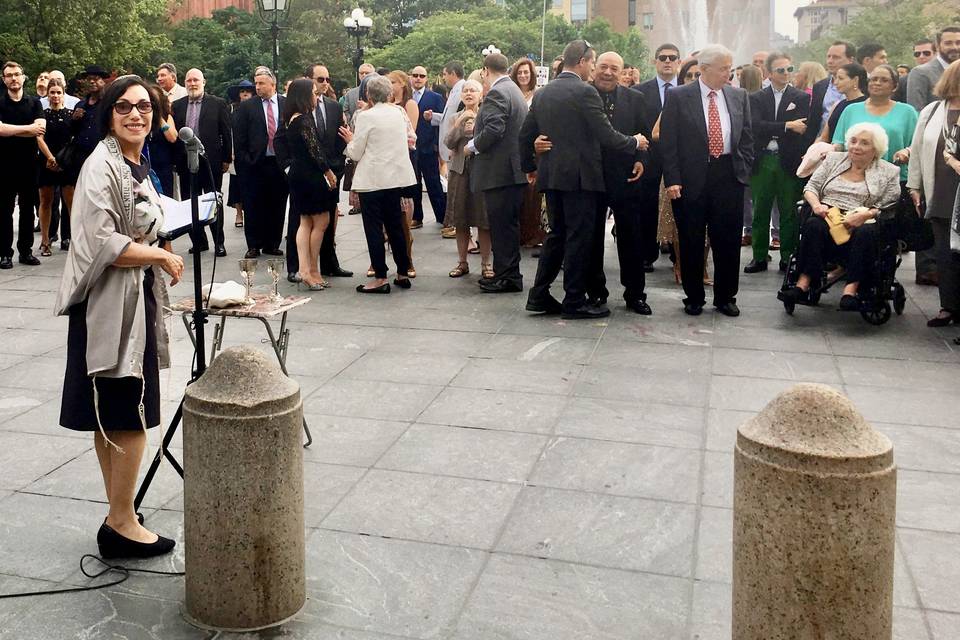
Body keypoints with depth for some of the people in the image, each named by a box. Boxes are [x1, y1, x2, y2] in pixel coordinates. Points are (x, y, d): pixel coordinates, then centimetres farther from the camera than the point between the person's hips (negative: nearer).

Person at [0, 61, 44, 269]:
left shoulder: (34, 102, 7)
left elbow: (40, 128, -8)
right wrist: (28, 128, -11)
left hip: (29, 162, 2)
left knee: (28, 207, 8)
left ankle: (26, 250, 16)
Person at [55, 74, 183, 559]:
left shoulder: (137, 166, 13)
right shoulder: (102, 165, -15)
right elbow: (104, 243, -21)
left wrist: (156, 251, 6)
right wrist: (162, 256, -12)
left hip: (134, 299, 9)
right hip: (109, 302, -9)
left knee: (113, 418, 14)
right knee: (130, 416, -4)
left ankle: (117, 517, 23)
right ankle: (122, 523, 8)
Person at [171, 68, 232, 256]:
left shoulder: (218, 104, 0)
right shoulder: (177, 105, 8)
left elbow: (226, 133, 0)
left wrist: (227, 159, -2)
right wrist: (174, 160, 2)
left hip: (211, 162, -3)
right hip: (186, 162, 3)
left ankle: (219, 242, 11)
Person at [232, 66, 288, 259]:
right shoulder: (246, 107, 3)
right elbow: (239, 138, 2)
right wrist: (244, 161, -5)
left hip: (280, 163, 1)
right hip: (254, 163, -1)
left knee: (277, 206, 6)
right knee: (253, 207, 2)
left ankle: (272, 244, 17)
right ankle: (254, 245, 11)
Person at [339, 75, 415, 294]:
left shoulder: (366, 116, -13)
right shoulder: (399, 112, 4)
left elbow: (355, 154, -9)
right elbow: (409, 140, 16)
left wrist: (351, 140, 9)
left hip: (372, 180, -6)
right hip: (395, 177, 6)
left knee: (374, 228, 0)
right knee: (395, 225, 14)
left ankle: (380, 278, 1)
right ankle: (402, 274, 19)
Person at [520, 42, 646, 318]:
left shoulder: (542, 93, 10)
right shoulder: (584, 92, -12)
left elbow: (526, 134, 15)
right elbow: (606, 136, -14)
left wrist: (530, 166, 27)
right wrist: (634, 143, 2)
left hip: (551, 174, 7)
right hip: (579, 175, -7)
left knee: (557, 234, 15)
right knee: (579, 237, 0)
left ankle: (539, 296, 14)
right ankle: (575, 301, 6)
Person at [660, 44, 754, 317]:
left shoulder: (739, 96, 9)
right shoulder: (679, 97, -2)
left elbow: (747, 137, 14)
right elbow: (668, 141, -5)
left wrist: (743, 171, 4)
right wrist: (672, 180, -11)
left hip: (729, 176, 3)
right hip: (691, 179, -3)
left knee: (728, 241, 7)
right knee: (691, 242, 6)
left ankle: (725, 297, 20)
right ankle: (694, 298, 19)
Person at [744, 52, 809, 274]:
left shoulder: (801, 98, 5)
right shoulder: (756, 98, 7)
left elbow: (803, 131, -4)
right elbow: (756, 126, -9)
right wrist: (787, 126, -15)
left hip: (788, 162, -1)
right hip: (762, 161, 1)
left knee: (789, 212, 3)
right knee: (760, 211, 5)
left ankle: (788, 255, 12)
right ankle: (759, 257, 13)